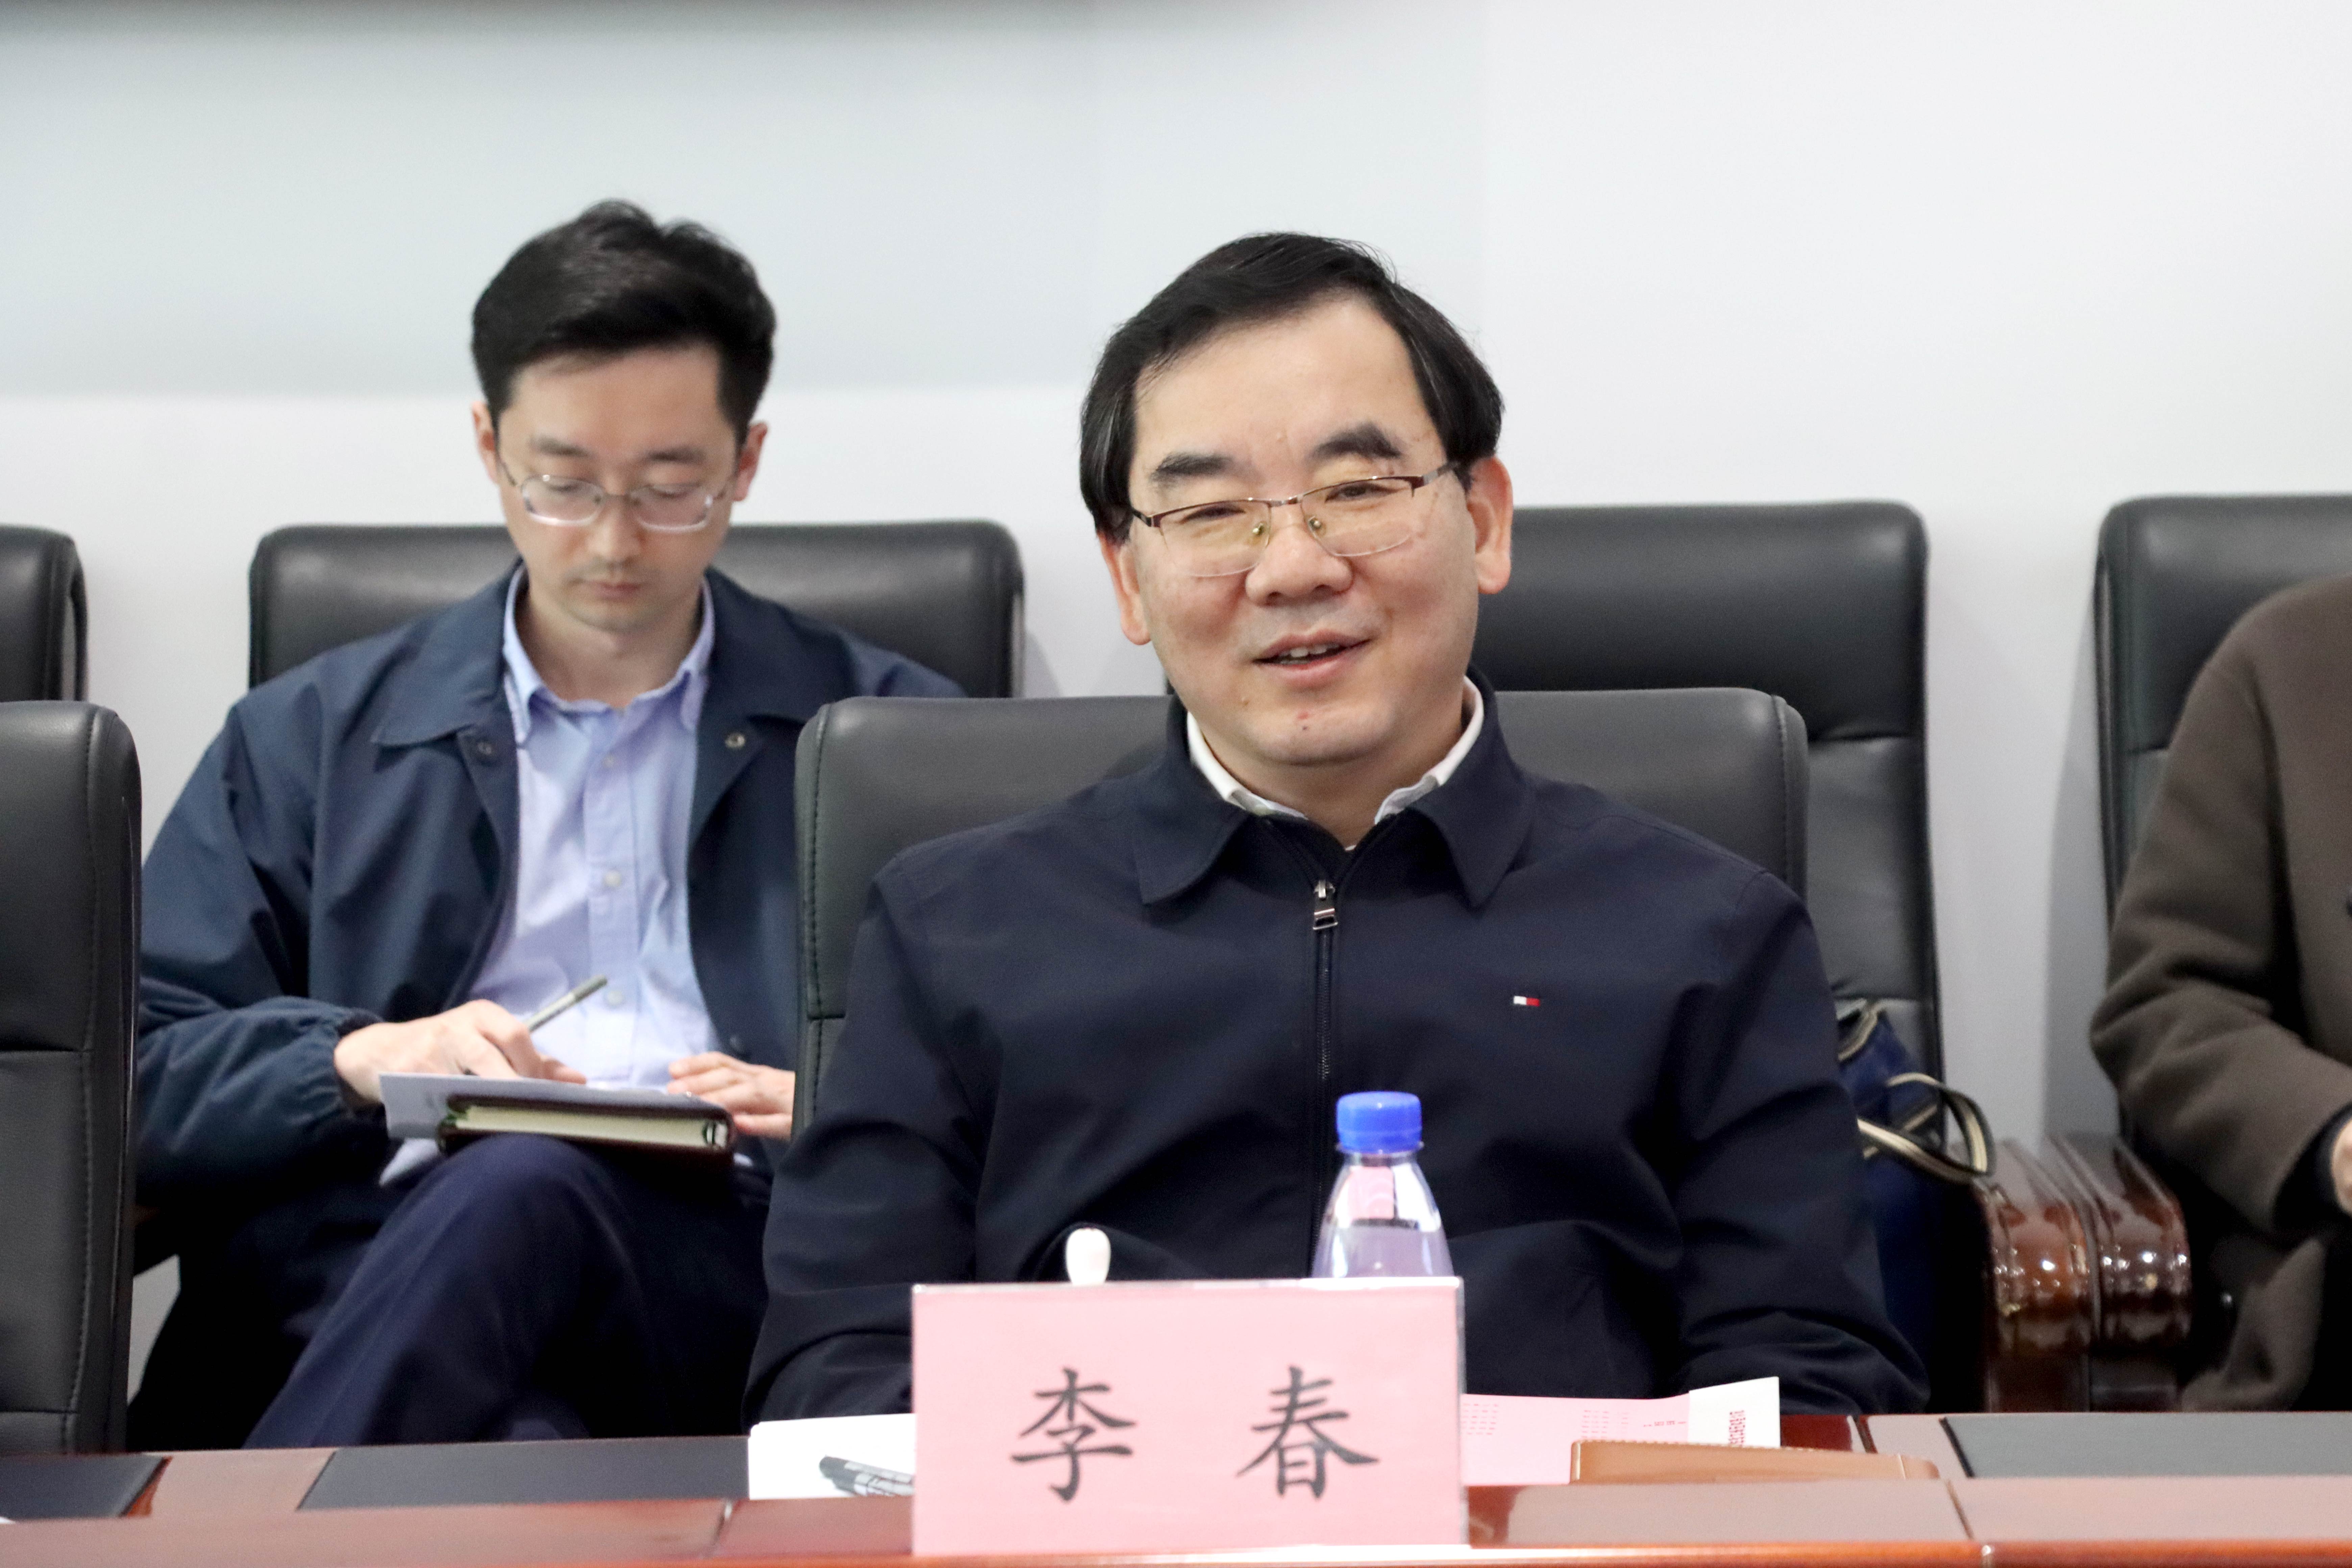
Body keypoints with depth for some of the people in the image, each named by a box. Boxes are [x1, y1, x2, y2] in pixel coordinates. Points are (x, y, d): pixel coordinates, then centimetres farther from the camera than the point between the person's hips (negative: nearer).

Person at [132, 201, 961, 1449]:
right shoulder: (308, 739, 22)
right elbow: (137, 1078, 14)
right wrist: (361, 1059, -6)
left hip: (723, 1270, 0)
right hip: (370, 1261, 0)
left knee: (520, 1194, -37)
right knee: (517, 1459, -39)